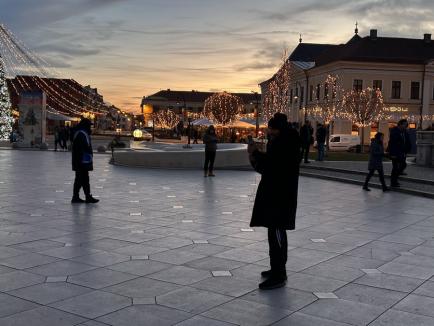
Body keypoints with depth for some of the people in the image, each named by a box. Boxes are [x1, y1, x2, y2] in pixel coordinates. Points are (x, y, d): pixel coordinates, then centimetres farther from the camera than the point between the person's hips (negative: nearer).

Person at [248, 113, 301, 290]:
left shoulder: (287, 142, -13)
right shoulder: (276, 142, 15)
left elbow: (275, 164, -23)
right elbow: (266, 167, 15)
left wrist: (256, 153, -14)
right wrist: (255, 158, -2)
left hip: (281, 195, -10)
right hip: (272, 194, 10)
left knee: (276, 234, -9)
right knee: (276, 233, 16)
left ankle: (278, 275, -6)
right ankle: (278, 269, 26)